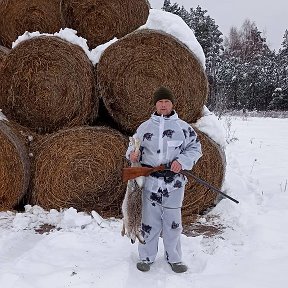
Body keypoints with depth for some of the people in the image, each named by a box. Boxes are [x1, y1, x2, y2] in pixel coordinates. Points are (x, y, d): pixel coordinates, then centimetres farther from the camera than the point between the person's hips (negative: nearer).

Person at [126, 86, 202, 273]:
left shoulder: (183, 127, 4)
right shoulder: (145, 127, 8)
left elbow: (195, 148, 6)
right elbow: (134, 147, 16)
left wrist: (182, 161, -10)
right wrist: (133, 154, -7)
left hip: (174, 183, -1)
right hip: (150, 182, 1)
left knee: (173, 222, 8)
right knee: (149, 221, 7)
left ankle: (174, 258, 24)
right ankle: (147, 257, 22)